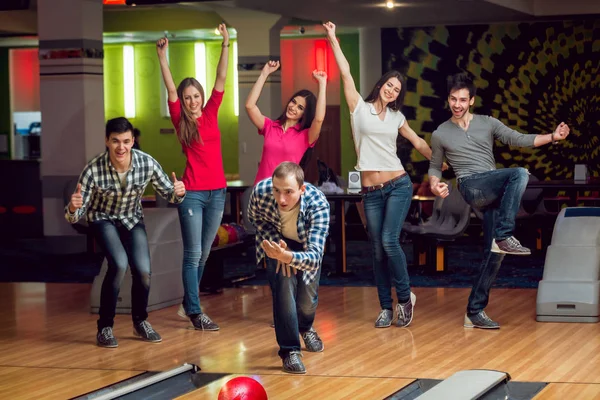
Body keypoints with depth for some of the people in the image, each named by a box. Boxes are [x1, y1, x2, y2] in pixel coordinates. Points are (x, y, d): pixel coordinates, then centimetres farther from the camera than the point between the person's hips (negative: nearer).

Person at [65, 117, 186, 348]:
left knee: (143, 271, -15)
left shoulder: (147, 164, -25)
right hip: (103, 219, -2)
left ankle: (140, 322, 15)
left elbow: (168, 194, -9)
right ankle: (105, 327, -8)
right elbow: (73, 217, -26)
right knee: (119, 264, -27)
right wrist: (73, 207, -49)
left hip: (132, 219, 2)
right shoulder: (94, 170, -31)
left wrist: (178, 193, -33)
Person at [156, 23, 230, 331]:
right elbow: (171, 89, -7)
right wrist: (162, 57, -14)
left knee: (203, 254, 11)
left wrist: (225, 45, -6)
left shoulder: (211, 114, 7)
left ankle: (187, 304, 24)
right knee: (193, 254, -5)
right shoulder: (180, 120, 1)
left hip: (217, 192, 4)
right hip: (192, 193, -4)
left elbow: (221, 79, 1)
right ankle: (195, 312, -2)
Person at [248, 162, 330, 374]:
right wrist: (277, 243, -25)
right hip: (276, 241, 0)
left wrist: (288, 256, -69)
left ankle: (306, 328, 42)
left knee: (307, 298, 5)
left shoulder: (319, 205, -44)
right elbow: (255, 218, -11)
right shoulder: (261, 191, -37)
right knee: (284, 286, -21)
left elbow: (314, 258, -49)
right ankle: (289, 350, -7)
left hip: (307, 245, 0)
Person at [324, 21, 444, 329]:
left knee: (389, 241, -15)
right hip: (371, 192, 0)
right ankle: (386, 307, 11)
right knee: (377, 251, 2)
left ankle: (405, 297, 2)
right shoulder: (359, 108, 4)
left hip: (398, 185, 0)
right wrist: (333, 39, -3)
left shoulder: (396, 117, 11)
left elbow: (418, 142, 24)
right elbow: (345, 72, 0)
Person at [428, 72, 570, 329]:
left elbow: (519, 140, 8)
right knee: (519, 174, -29)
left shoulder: (487, 123, 14)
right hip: (471, 186, -4)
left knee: (494, 252, -4)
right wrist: (435, 184, -4)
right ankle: (505, 235, -32)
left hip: (494, 192, 4)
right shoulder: (440, 134, 11)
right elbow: (435, 167, 19)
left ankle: (475, 311, 1)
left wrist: (553, 137, -5)